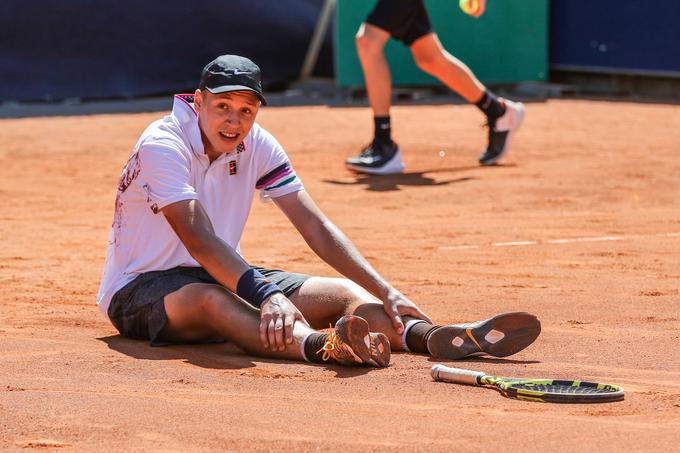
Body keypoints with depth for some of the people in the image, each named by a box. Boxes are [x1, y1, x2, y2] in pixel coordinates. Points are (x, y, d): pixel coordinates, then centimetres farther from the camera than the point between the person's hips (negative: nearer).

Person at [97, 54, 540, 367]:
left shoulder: (258, 146, -1)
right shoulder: (163, 145, -21)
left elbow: (316, 228, -4)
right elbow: (199, 240, -34)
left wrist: (385, 293, -15)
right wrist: (265, 295, -47)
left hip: (229, 280, 7)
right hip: (142, 290, -7)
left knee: (346, 293, -11)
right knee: (211, 298, -42)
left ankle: (433, 336, -39)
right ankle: (325, 347, -69)